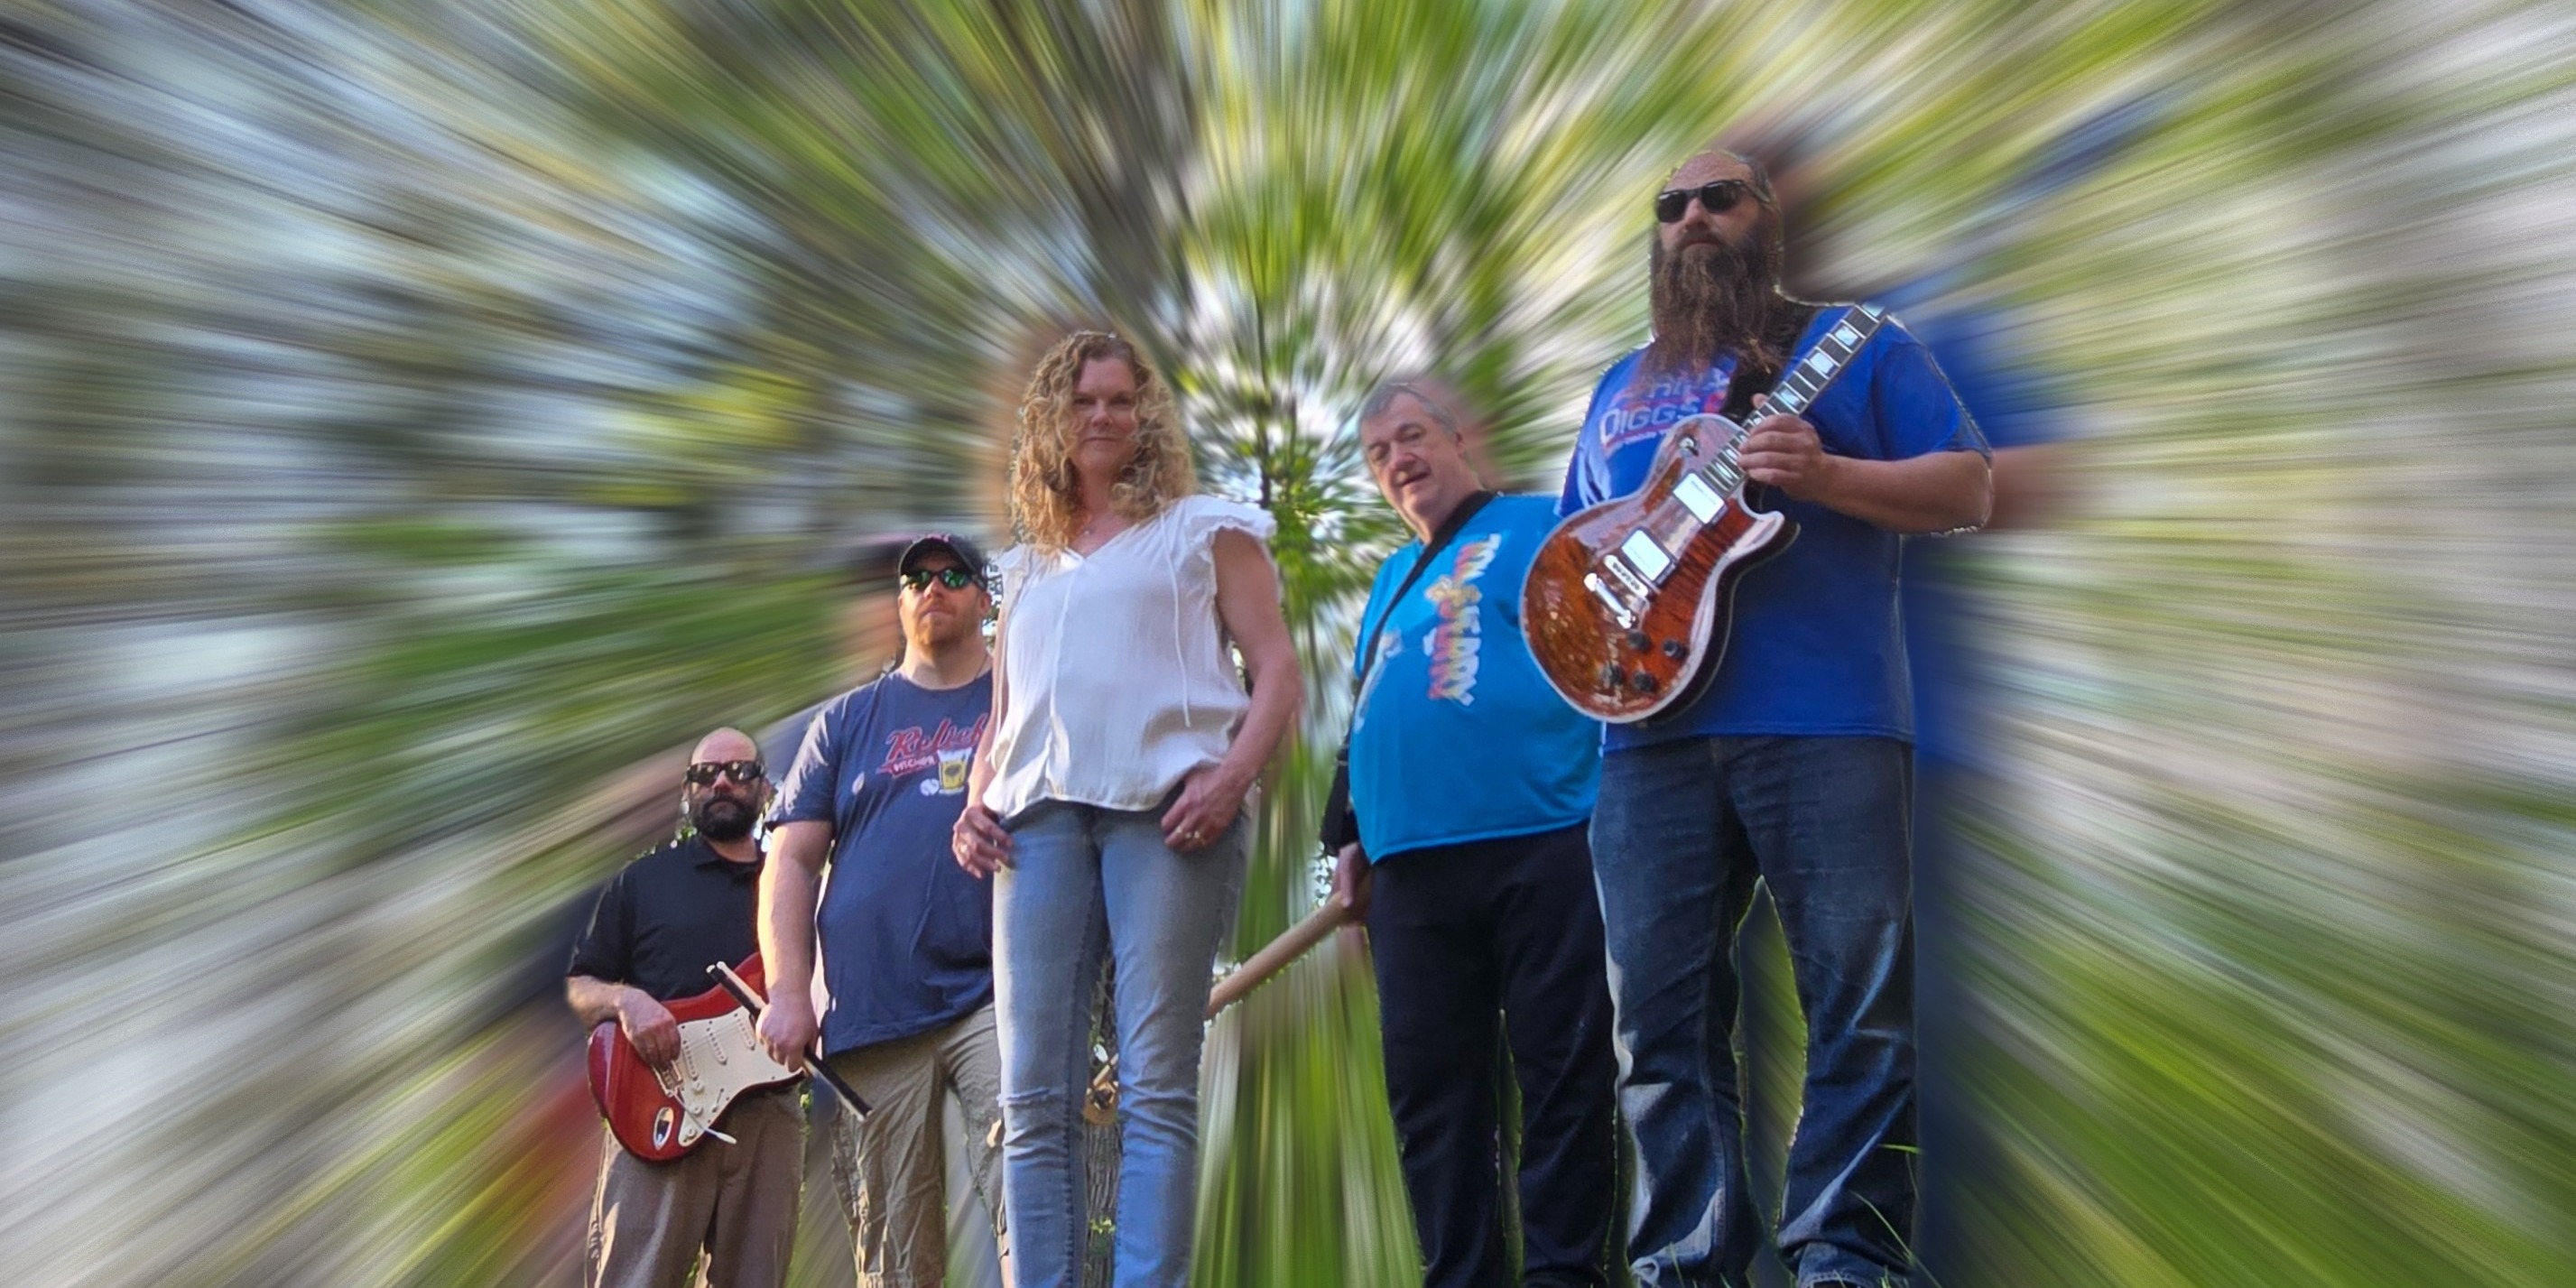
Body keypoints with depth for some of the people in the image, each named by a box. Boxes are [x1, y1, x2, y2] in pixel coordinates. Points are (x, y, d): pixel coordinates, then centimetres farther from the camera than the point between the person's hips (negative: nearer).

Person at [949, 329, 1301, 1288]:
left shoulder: (1203, 528, 15)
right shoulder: (1027, 565, 28)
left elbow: (1276, 670, 6)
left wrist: (1232, 775, -12)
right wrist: (975, 800, 8)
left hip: (1165, 804, -4)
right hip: (1040, 813, 5)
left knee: (1155, 1085, -12)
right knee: (1033, 1096, -5)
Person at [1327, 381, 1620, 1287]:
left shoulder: (1539, 526, 4)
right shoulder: (1393, 578, 26)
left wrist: (1613, 800, -13)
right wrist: (1356, 841, 23)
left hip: (1541, 844, -7)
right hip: (1411, 866, 7)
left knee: (1564, 1074, -3)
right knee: (1429, 1088, 6)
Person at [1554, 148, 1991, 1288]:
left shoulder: (1851, 346, 10)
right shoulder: (1620, 389, 24)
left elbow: (1967, 490, 2)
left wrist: (1823, 473, -14)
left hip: (1824, 724, -4)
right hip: (1651, 731, 4)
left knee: (1862, 1007, -6)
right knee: (1661, 1017, 1)